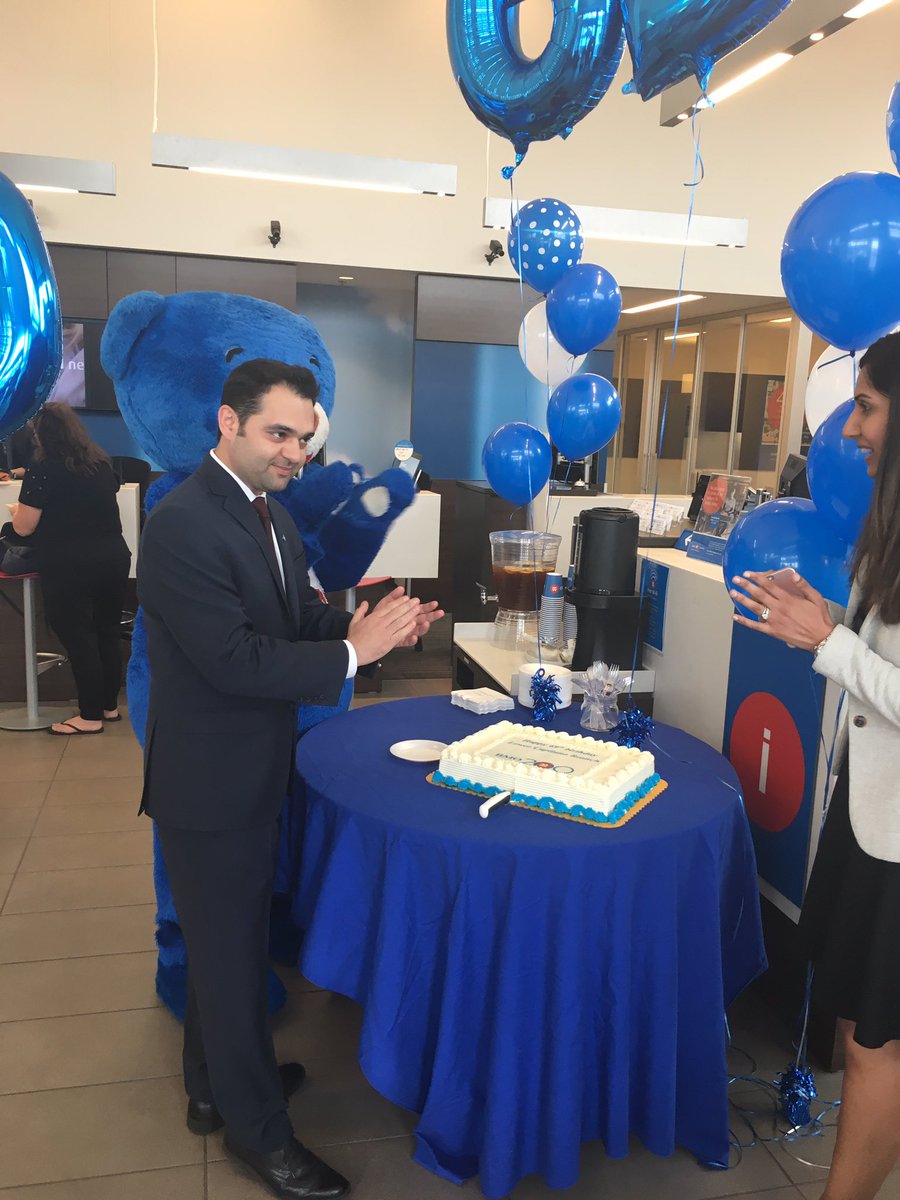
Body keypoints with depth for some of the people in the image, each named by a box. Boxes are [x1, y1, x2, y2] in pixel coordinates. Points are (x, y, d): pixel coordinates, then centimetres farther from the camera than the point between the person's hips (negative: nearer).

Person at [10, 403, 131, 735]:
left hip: (69, 567, -6)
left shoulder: (42, 470, -8)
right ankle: (109, 706, 26)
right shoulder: (101, 464, 10)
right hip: (113, 558, 6)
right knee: (108, 632, 15)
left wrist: (15, 509, 14)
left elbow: (23, 527, -6)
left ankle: (90, 717, 11)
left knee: (79, 639, 3)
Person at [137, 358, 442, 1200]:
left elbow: (300, 616, 6)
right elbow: (233, 658, -29)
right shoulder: (182, 524, -24)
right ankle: (257, 1129, 31)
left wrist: (378, 626, -11)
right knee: (231, 948, 9)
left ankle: (216, 1084, 47)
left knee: (229, 938, 24)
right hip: (208, 781, -9)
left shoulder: (269, 514, 6)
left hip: (253, 771, 9)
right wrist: (353, 651, -25)